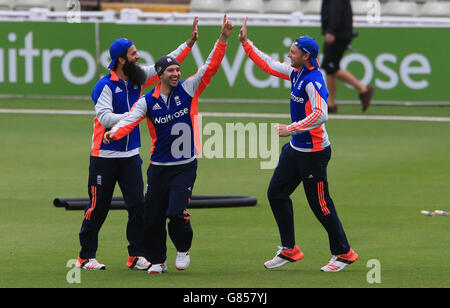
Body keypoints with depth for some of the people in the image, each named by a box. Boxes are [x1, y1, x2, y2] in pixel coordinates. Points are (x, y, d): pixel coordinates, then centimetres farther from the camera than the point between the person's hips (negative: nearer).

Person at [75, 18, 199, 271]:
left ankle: (137, 256, 7)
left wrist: (190, 43, 4)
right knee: (98, 207, 1)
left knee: (138, 205, 0)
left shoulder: (138, 78, 6)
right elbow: (105, 118, -22)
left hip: (131, 155, 6)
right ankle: (86, 257, 10)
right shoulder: (105, 86, -13)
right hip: (105, 155, -6)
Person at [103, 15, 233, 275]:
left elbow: (211, 67, -6)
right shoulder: (148, 101, -1)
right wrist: (114, 133, -36)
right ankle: (157, 260, 23)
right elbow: (130, 120, -14)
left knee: (177, 212, -16)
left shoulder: (189, 89, 0)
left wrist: (223, 39, -17)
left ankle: (183, 250, 11)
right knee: (153, 217, 3)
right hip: (159, 167, 2)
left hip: (186, 166, -2)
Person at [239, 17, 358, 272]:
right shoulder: (297, 73, 6)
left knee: (321, 204, -3)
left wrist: (291, 129, -29)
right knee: (277, 193, 12)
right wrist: (246, 43, 16)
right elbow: (268, 64, 19)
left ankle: (343, 253, 9)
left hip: (314, 153, -10)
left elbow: (321, 115, -32)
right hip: (295, 149, 10)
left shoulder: (314, 80, -21)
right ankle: (289, 250, 20)